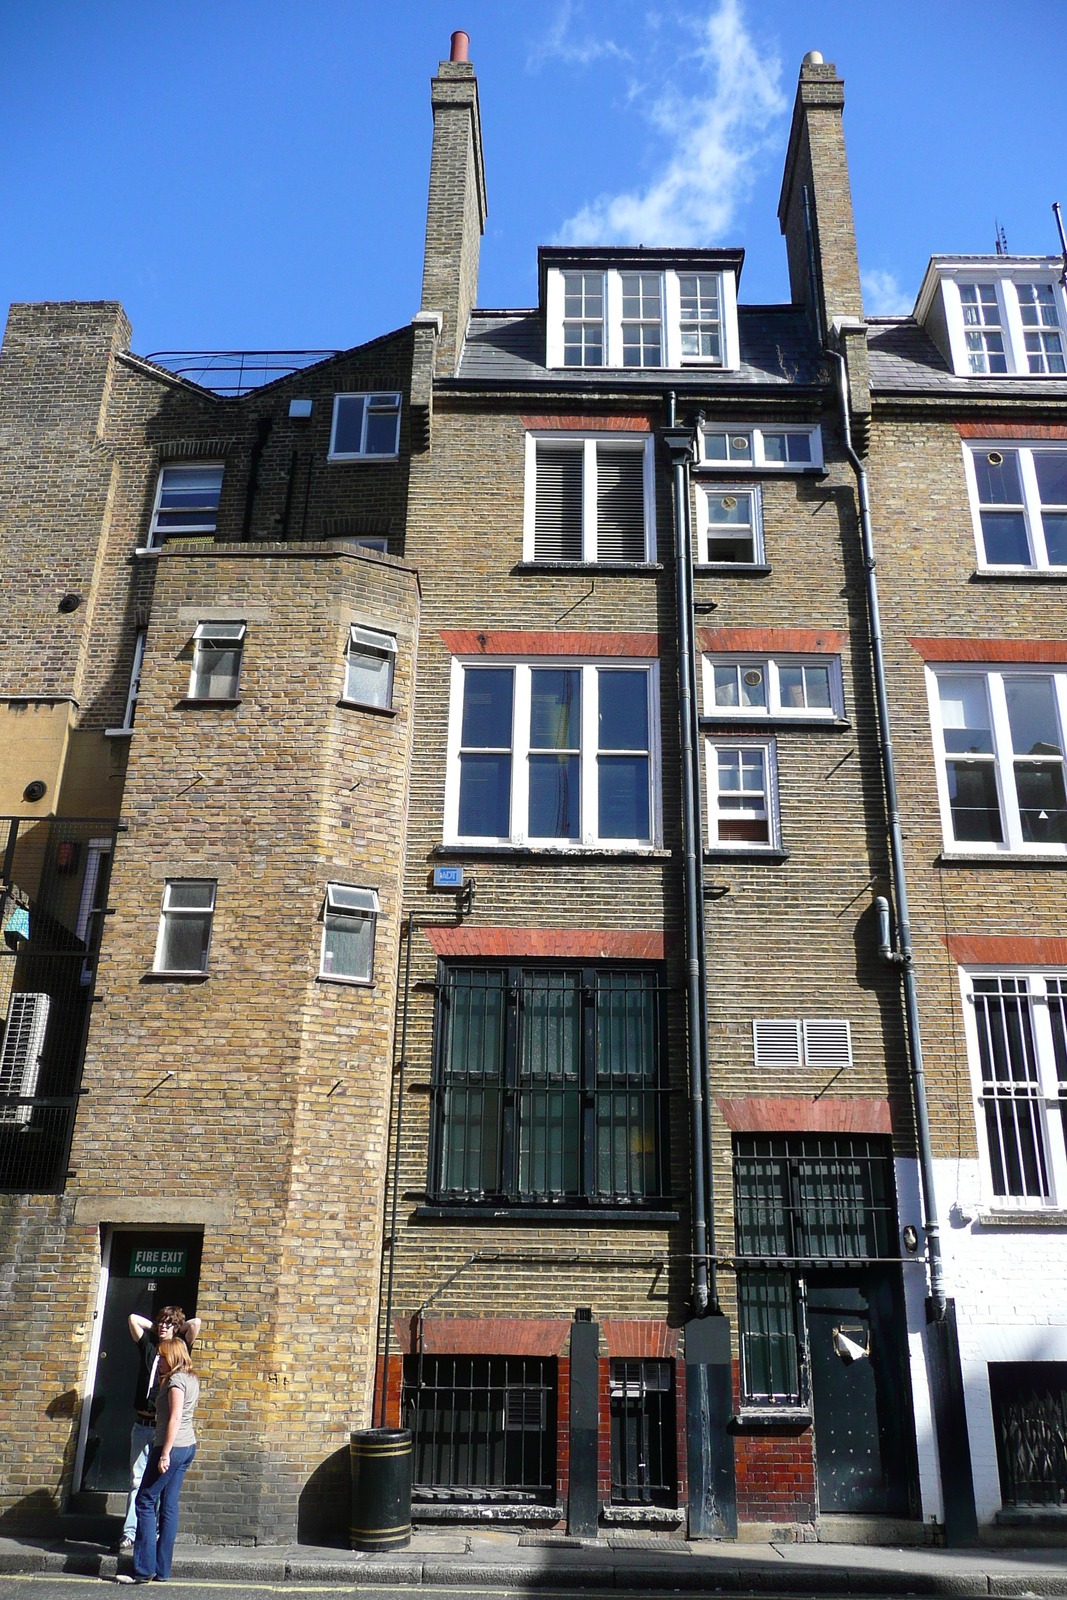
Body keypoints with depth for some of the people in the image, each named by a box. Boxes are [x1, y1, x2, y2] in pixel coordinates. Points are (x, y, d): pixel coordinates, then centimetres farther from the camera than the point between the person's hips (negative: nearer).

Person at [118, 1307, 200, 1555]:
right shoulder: (148, 1346, 13)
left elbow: (196, 1323, -6)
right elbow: (133, 1318, 11)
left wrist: (177, 1329, 9)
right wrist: (155, 1327, 14)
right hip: (143, 1425, 2)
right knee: (137, 1481, 2)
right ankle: (129, 1534, 2)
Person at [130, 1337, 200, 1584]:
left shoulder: (176, 1380, -13)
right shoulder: (191, 1379, 15)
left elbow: (175, 1418, -20)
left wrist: (165, 1453, -20)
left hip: (173, 1446, -9)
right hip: (188, 1446, 9)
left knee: (145, 1502, -2)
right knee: (169, 1506, 10)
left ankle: (144, 1569, -2)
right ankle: (162, 1570, 12)